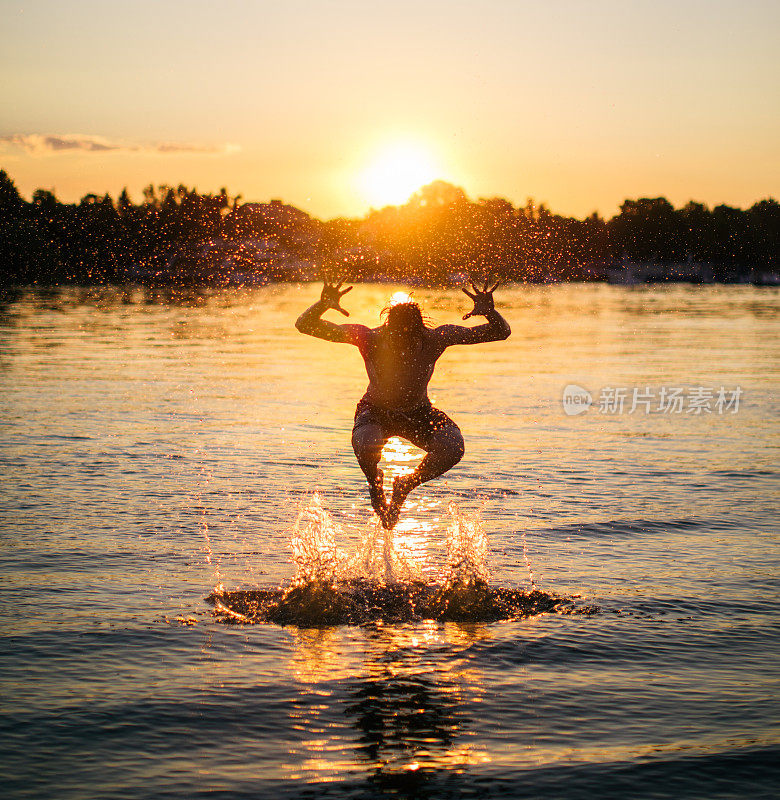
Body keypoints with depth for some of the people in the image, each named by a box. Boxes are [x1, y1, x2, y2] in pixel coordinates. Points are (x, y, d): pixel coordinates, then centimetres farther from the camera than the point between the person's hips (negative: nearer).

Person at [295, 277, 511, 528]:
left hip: (419, 413, 2)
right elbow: (305, 325, -28)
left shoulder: (435, 338, -24)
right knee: (365, 443, -37)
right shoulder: (369, 338, -27)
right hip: (376, 411, -1)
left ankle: (406, 484, 5)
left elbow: (501, 332, -22)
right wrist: (322, 305, -49)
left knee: (452, 447, -28)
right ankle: (375, 481, 3)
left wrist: (489, 312, -44)